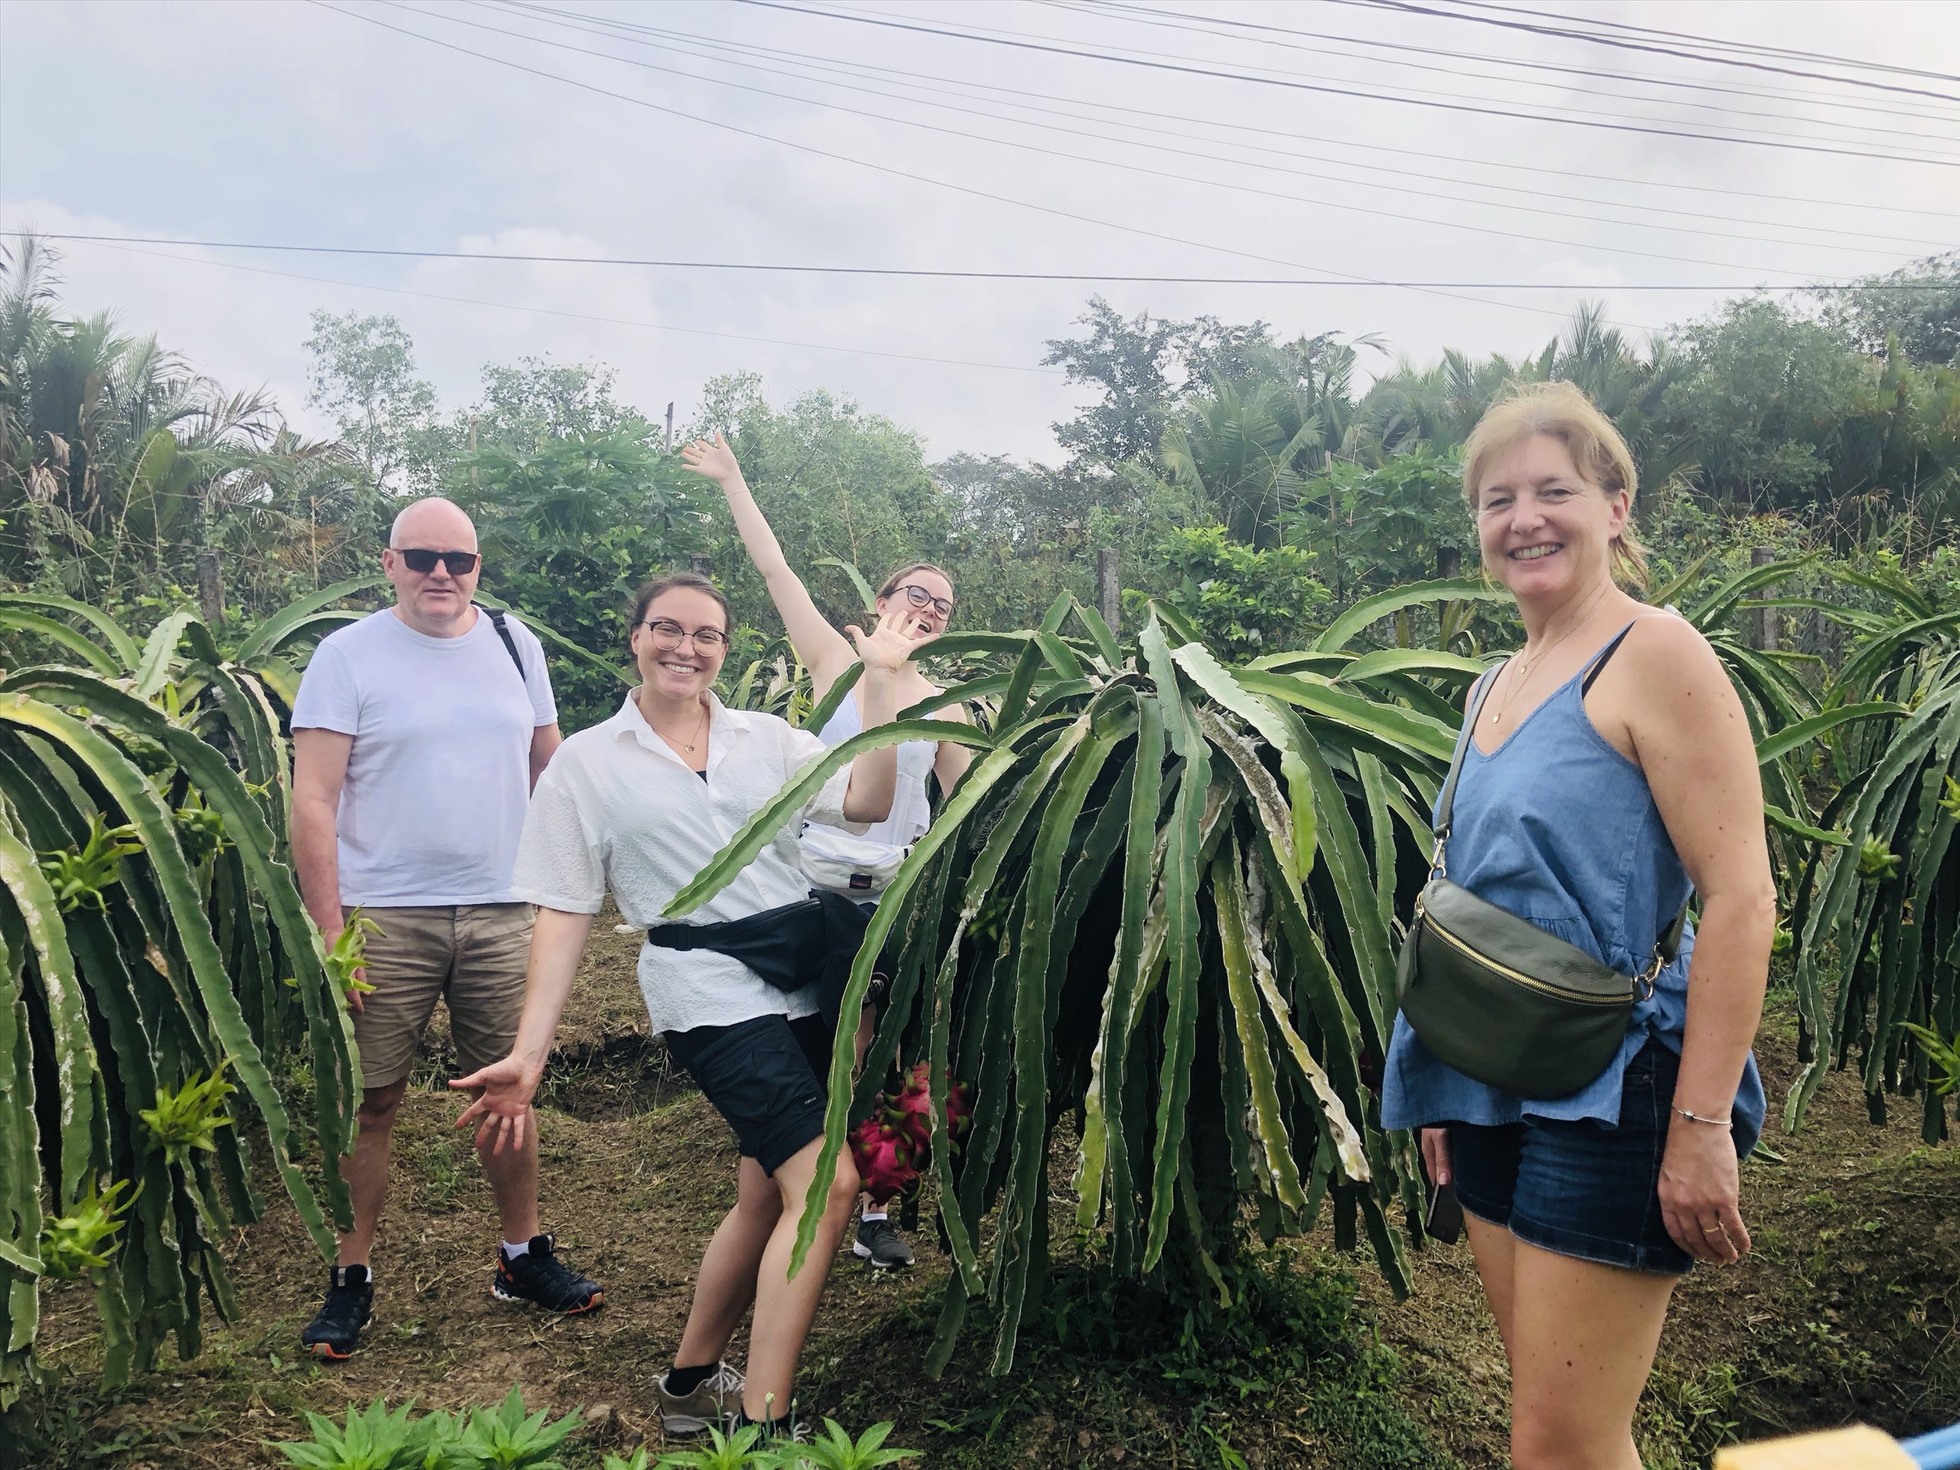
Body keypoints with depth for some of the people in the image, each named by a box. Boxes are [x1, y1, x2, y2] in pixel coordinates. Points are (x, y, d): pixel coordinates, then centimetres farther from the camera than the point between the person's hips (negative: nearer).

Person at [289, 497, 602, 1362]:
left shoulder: (514, 645, 8)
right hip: (385, 917, -3)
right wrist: (329, 932, -13)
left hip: (501, 913, 3)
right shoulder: (348, 656, -3)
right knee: (372, 1100, 4)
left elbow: (548, 767, 16)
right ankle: (352, 1278, 20)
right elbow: (313, 801, -8)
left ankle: (523, 1257, 26)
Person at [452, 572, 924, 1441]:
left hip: (809, 992, 5)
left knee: (765, 1197, 14)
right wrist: (528, 1055, -7)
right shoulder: (585, 765, 2)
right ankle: (760, 1423, -7)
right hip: (715, 1004, -5)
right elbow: (562, 912, 0)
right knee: (826, 1183, -17)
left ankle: (690, 1383, 35)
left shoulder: (767, 740, 8)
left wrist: (882, 680, -11)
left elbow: (868, 801, -6)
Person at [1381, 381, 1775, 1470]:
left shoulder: (1653, 655, -11)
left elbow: (1741, 898, -17)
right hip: (1499, 1093, 8)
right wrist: (1447, 1094, 18)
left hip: (1613, 1094, -7)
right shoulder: (1501, 684, 12)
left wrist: (1703, 1125, -20)